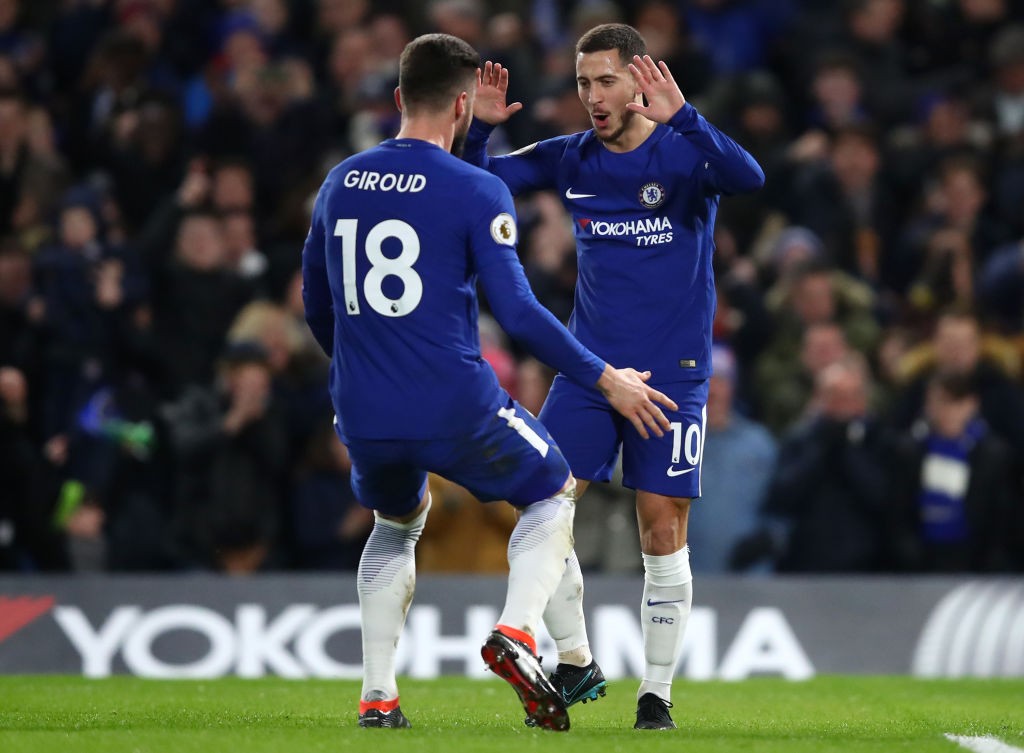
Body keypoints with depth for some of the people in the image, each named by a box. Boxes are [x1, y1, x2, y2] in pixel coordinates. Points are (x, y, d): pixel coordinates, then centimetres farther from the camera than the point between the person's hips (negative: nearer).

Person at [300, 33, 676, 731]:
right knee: (554, 496, 20)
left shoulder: (340, 183, 8)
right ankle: (517, 633, -5)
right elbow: (517, 311, -13)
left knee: (396, 527, 32)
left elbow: (316, 306, 18)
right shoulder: (477, 192, -8)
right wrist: (605, 378, -4)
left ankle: (378, 695, 18)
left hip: (364, 413, 5)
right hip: (456, 408, -5)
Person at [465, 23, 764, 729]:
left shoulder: (685, 151, -8)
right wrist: (480, 128, -11)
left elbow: (748, 178, -28)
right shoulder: (571, 159, 5)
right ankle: (577, 663, 9)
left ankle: (657, 693, 7)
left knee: (663, 531, -4)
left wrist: (680, 116, -40)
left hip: (672, 375, -4)